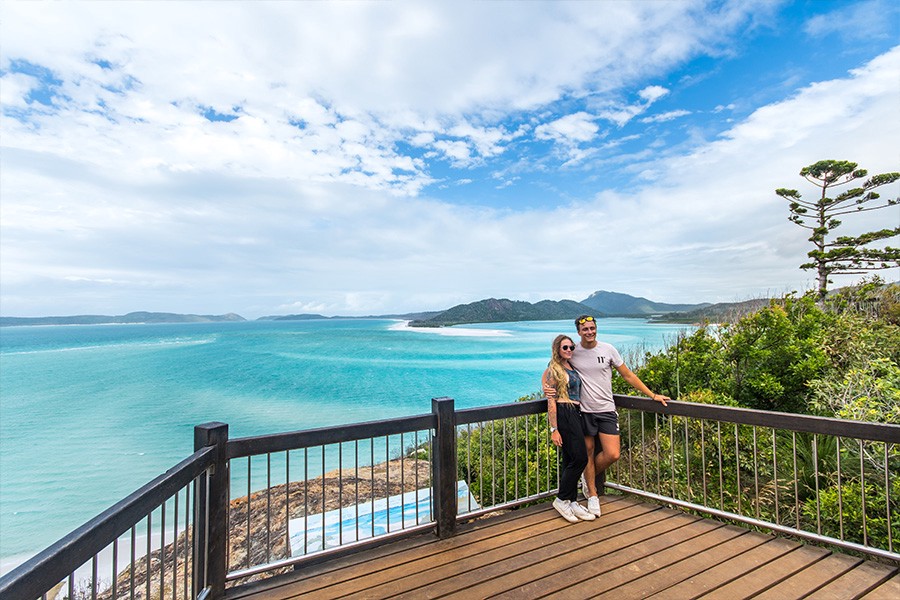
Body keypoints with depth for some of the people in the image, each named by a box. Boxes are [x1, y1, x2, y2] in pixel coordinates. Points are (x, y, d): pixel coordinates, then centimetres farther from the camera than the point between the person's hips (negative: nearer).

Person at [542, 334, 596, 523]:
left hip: (575, 414, 8)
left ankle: (572, 502, 23)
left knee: (570, 460, 13)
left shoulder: (571, 367, 13)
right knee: (580, 458, -7)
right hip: (563, 415, -8)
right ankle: (561, 500, 8)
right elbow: (551, 401, -14)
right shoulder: (554, 369, -11)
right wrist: (554, 429, -17)